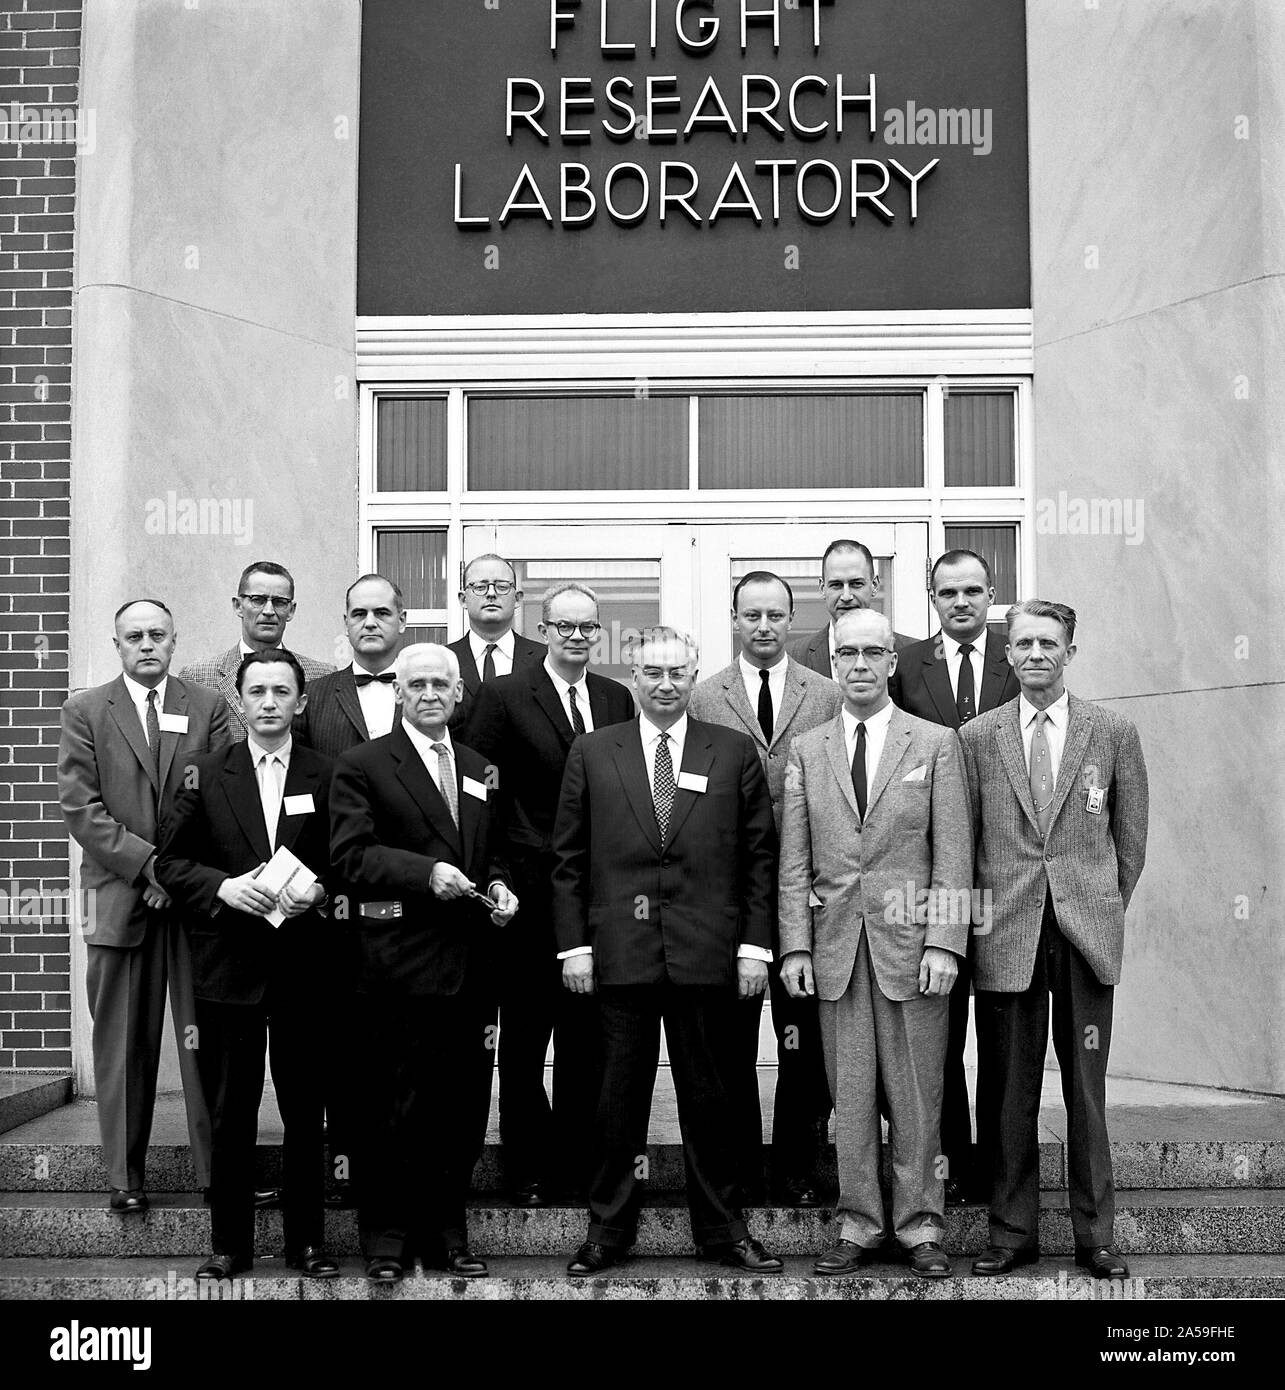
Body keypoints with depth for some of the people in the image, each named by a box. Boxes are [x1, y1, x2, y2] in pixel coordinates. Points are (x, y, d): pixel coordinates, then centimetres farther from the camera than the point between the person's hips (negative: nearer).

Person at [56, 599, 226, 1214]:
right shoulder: (85, 711, 8)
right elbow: (80, 807, -1)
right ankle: (125, 1178, 13)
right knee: (123, 1046, 5)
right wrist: (145, 862, -10)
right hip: (119, 896, 0)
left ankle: (216, 1168, 7)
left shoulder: (208, 709, 9)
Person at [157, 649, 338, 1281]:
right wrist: (224, 887, -12)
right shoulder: (206, 773, 5)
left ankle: (306, 1240, 20)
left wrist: (317, 889, -13)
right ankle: (229, 1245, 19)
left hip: (302, 968, 0)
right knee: (230, 1116, 7)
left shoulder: (327, 775, 4)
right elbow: (171, 862, 4)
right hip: (227, 967, 0)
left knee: (305, 1115, 7)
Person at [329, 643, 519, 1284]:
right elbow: (349, 855, -11)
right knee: (395, 1109, 0)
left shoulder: (478, 768, 17)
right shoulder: (362, 766, -1)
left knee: (458, 1107, 10)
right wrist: (426, 872, -21)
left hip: (469, 965, 5)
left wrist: (497, 884, 4)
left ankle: (446, 1232, 21)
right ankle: (386, 1237, 13)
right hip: (400, 963, -5)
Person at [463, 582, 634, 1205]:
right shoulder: (503, 696, -3)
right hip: (532, 892, -3)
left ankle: (578, 1165, 21)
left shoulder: (618, 699, 9)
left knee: (587, 1037, 10)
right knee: (524, 1040, 7)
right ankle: (527, 1171, 17)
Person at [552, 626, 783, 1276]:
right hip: (620, 950, 0)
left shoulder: (735, 752, 7)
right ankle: (608, 1228, 18)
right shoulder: (591, 753, 8)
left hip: (707, 954, 0)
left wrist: (754, 943, -1)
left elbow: (760, 856, 6)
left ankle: (720, 1228, 20)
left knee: (708, 1097, 8)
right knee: (619, 1096, 6)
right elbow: (568, 859, 7)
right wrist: (574, 943, -1)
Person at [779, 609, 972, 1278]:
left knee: (915, 1096, 3)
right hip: (836, 943, 2)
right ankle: (857, 1227, 16)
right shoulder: (806, 750, 10)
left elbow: (952, 854, 0)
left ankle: (920, 1226, 15)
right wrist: (796, 945, 0)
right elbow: (794, 862, 8)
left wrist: (943, 943, -9)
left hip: (911, 944, -2)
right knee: (850, 1096, 6)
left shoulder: (936, 744, 4)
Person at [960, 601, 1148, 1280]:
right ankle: (1012, 1232, 16)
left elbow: (1131, 835, 12)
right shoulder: (975, 737, 5)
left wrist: (1108, 909, 11)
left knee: (1087, 1091, 6)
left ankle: (1095, 1235, 17)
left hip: (1085, 937, 0)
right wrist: (979, 916, 6)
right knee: (1008, 1093, 5)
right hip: (1006, 937, 0)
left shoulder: (1114, 733, 5)